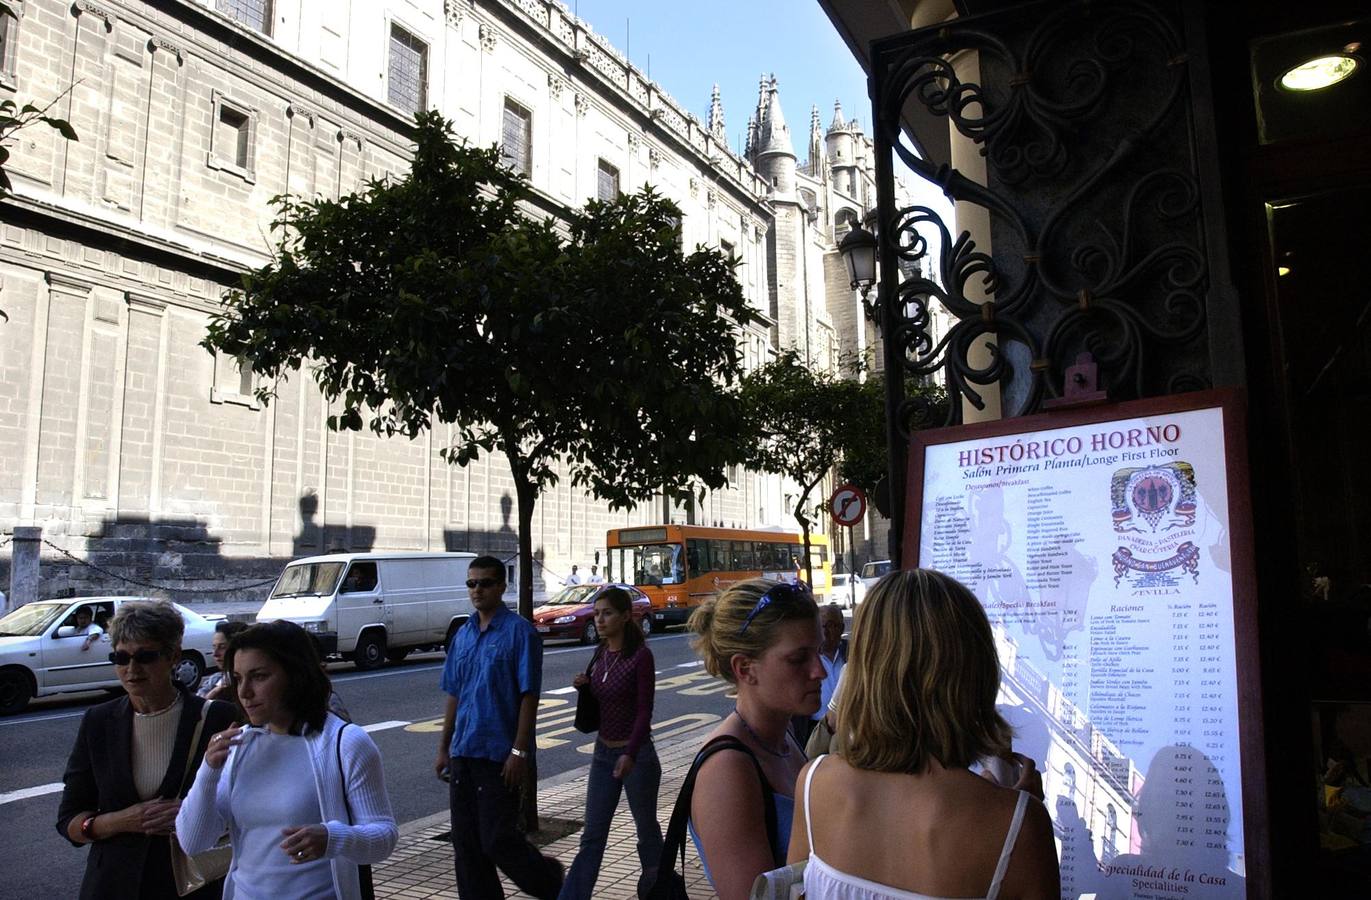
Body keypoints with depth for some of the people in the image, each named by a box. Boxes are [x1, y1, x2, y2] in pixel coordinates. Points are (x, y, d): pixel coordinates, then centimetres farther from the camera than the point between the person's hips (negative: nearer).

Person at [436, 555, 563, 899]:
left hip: (498, 754, -6)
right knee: (466, 841, 10)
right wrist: (444, 747, 14)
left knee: (497, 839, 0)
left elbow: (529, 696, -13)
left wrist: (519, 752, -17)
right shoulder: (463, 634, 10)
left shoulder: (520, 632, -10)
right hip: (463, 752, 7)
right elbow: (453, 695, 16)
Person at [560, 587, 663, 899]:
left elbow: (644, 711, -17)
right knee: (592, 835, 6)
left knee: (646, 827, 13)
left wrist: (630, 755, -26)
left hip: (636, 754, -6)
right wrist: (585, 685, -4)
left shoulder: (640, 656, -15)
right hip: (603, 752, 6)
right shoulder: (601, 654, 5)